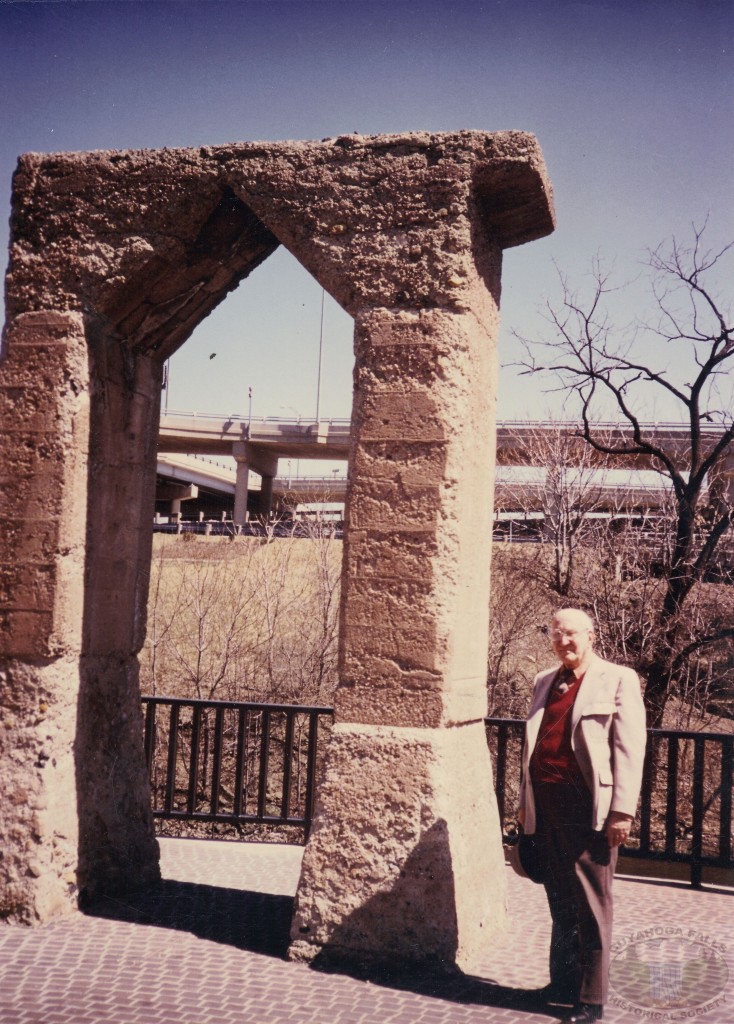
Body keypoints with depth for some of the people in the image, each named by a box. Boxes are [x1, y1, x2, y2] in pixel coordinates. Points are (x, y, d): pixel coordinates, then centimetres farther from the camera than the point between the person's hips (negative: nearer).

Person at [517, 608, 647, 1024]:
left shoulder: (618, 680, -2)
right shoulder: (545, 682, 16)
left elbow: (630, 749, -7)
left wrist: (622, 811, -13)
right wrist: (525, 801, 17)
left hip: (589, 807, -6)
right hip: (547, 804, 6)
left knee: (591, 904, 1)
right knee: (560, 901, 14)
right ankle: (564, 983, 26)